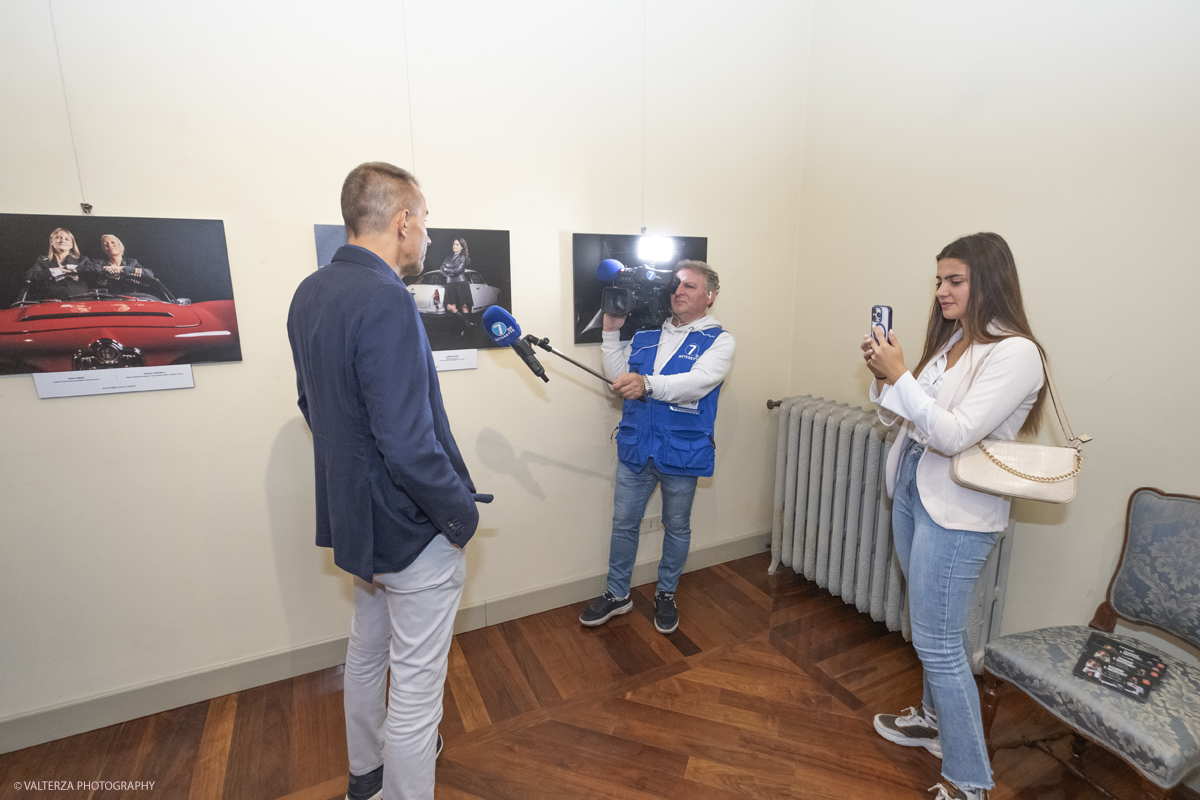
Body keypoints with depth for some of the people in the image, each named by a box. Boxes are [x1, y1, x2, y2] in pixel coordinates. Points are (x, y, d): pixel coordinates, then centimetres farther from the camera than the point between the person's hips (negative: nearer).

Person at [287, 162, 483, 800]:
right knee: (416, 683, 9)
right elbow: (409, 445, -30)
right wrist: (462, 515, -15)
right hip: (414, 530, -10)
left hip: (354, 515, 10)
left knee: (367, 652, 28)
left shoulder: (309, 293, 4)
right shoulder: (386, 301, -26)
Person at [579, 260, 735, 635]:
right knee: (624, 522, 13)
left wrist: (648, 383, -39)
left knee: (676, 526, 14)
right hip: (635, 447, 4)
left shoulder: (718, 340, -5)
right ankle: (617, 594, 33)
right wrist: (611, 331, -1)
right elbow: (619, 377, 7)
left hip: (682, 452, -3)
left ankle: (666, 595, 37)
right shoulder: (647, 333, 9)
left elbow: (698, 383, -24)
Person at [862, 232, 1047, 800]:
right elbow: (900, 419, 12)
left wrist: (899, 374, -23)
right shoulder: (950, 341, 9)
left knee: (936, 640, 0)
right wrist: (882, 377, -5)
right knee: (930, 627, 22)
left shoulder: (1015, 353, -16)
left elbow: (955, 435, -25)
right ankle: (934, 720, 42)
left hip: (957, 511, -8)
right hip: (912, 490, 8)